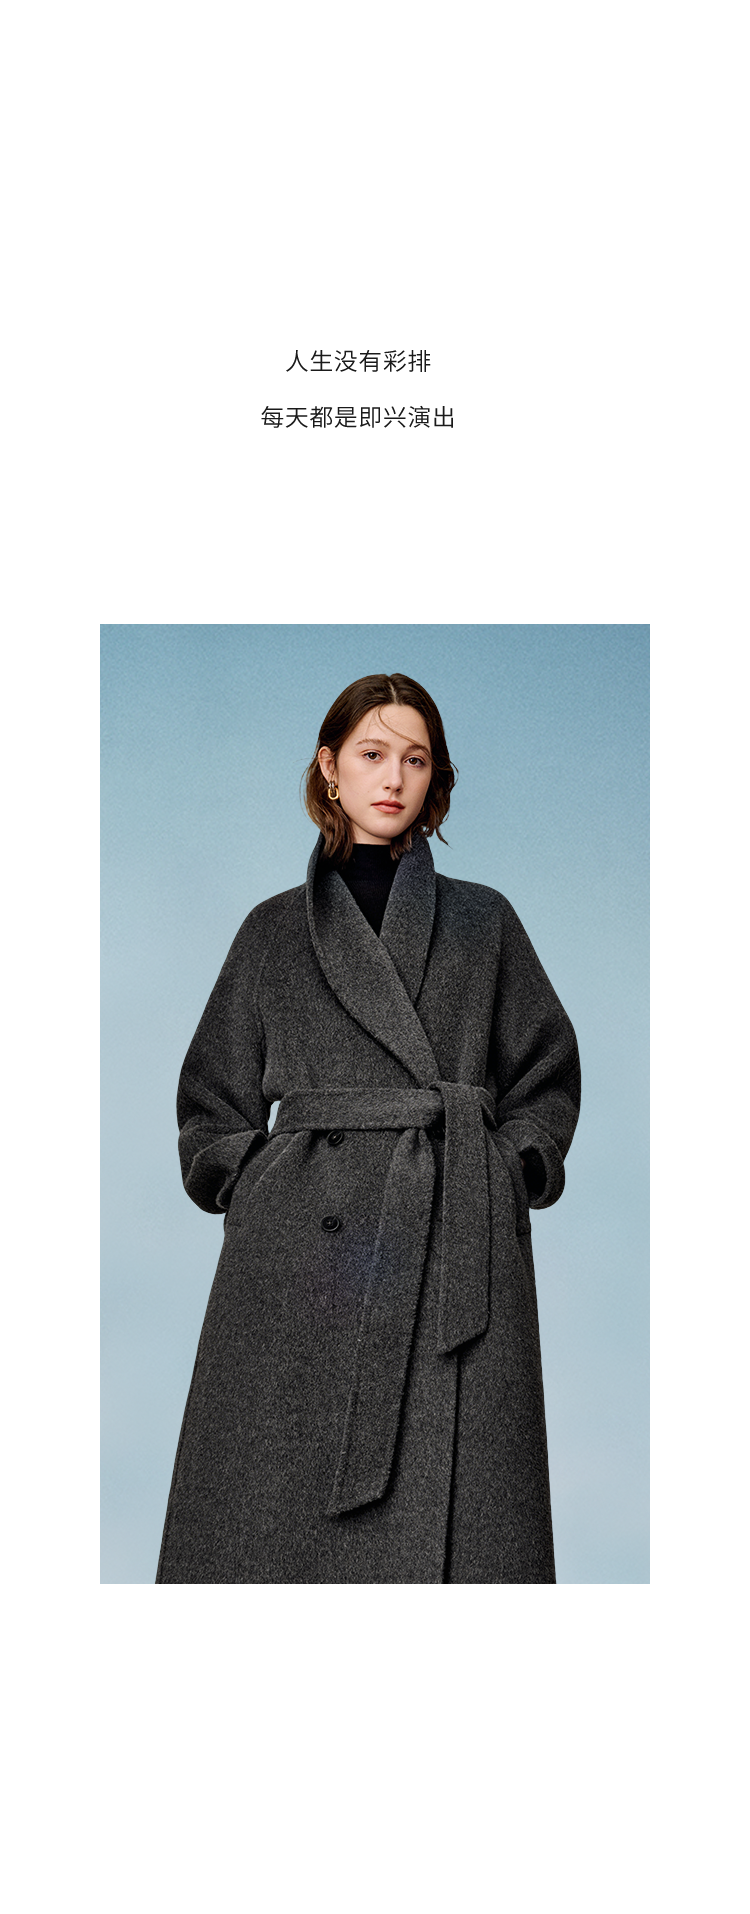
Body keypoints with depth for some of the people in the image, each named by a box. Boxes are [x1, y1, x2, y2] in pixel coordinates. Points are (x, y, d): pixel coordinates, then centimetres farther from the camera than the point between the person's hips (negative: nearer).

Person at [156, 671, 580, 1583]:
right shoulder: (274, 929, 14)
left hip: (457, 1257, 0)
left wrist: (504, 1173, 0)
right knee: (284, 1505, -3)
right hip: (305, 1245, 1)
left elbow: (548, 1076, 15)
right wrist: (258, 1188, 1)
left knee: (451, 1506, -6)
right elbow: (213, 1102, 16)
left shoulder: (483, 921, 13)